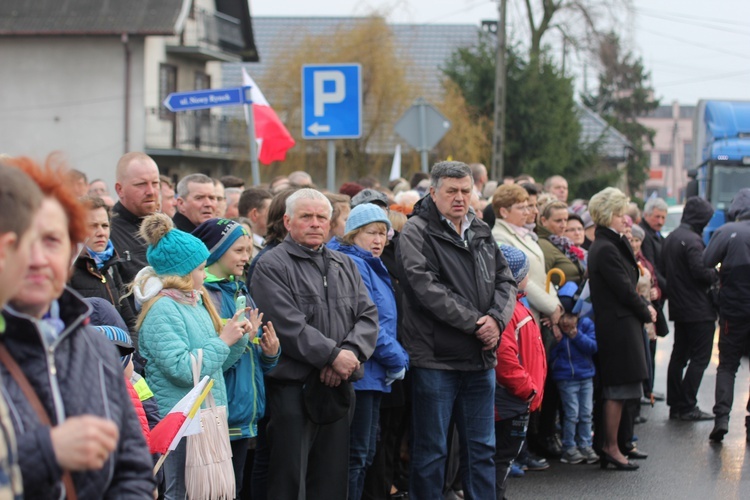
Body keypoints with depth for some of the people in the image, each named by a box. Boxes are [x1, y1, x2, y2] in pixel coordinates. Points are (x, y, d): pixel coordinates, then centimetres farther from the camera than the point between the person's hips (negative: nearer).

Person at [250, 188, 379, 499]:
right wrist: (333, 355, -15)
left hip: (339, 388, 6)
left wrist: (351, 352, -10)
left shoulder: (345, 265, 17)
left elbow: (368, 315, 9)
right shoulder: (271, 266, -4)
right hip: (293, 388, -6)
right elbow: (289, 326, -14)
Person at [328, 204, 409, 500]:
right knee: (356, 455, -8)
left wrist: (397, 359, 11)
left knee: (365, 454, 13)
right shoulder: (352, 264, -13)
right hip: (359, 373, -10)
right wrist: (397, 360, -11)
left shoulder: (372, 266, 18)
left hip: (373, 374, 10)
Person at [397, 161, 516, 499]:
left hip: (480, 359, 6)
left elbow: (505, 280, 12)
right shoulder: (417, 233, -7)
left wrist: (496, 319, -9)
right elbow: (427, 288, -18)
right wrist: (474, 323, -18)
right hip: (436, 358, -6)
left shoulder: (481, 233, 14)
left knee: (482, 448, 13)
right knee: (431, 452, 2)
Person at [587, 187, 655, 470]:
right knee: (618, 390, -5)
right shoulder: (606, 249, -16)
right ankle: (611, 448, 1)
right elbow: (625, 289, -17)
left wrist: (643, 307, 4)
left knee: (615, 391, 12)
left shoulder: (611, 245, 16)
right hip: (618, 327, -10)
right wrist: (646, 312, -3)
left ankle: (609, 447, 16)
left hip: (617, 326, 10)